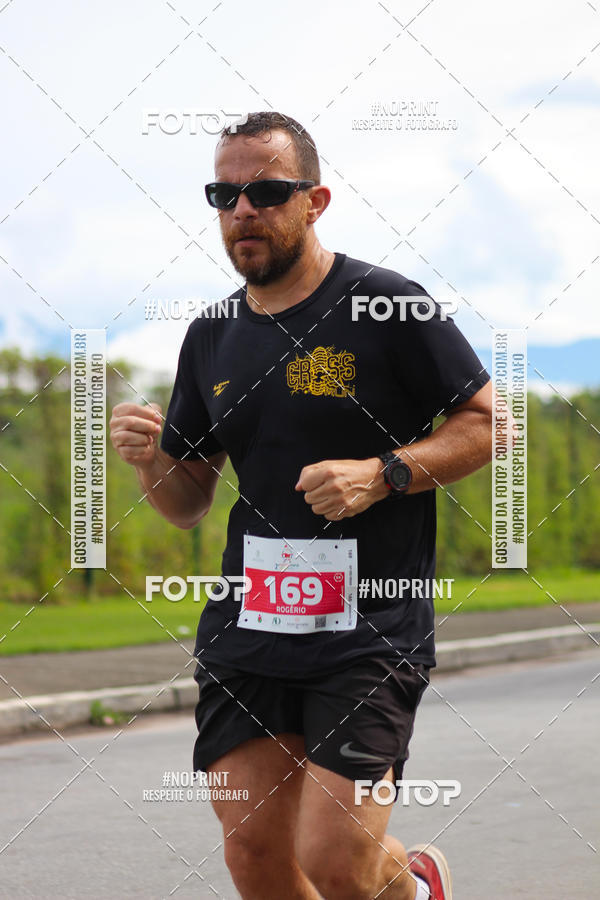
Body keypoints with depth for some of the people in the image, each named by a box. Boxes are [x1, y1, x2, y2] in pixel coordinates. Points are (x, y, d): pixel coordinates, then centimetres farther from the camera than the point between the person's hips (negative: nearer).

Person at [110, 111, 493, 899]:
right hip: (247, 623, 5)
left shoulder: (387, 306, -4)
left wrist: (382, 475, -15)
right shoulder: (211, 338, 12)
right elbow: (187, 503, 17)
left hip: (371, 628, -5)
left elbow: (490, 425, -1)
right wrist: (150, 457, -5)